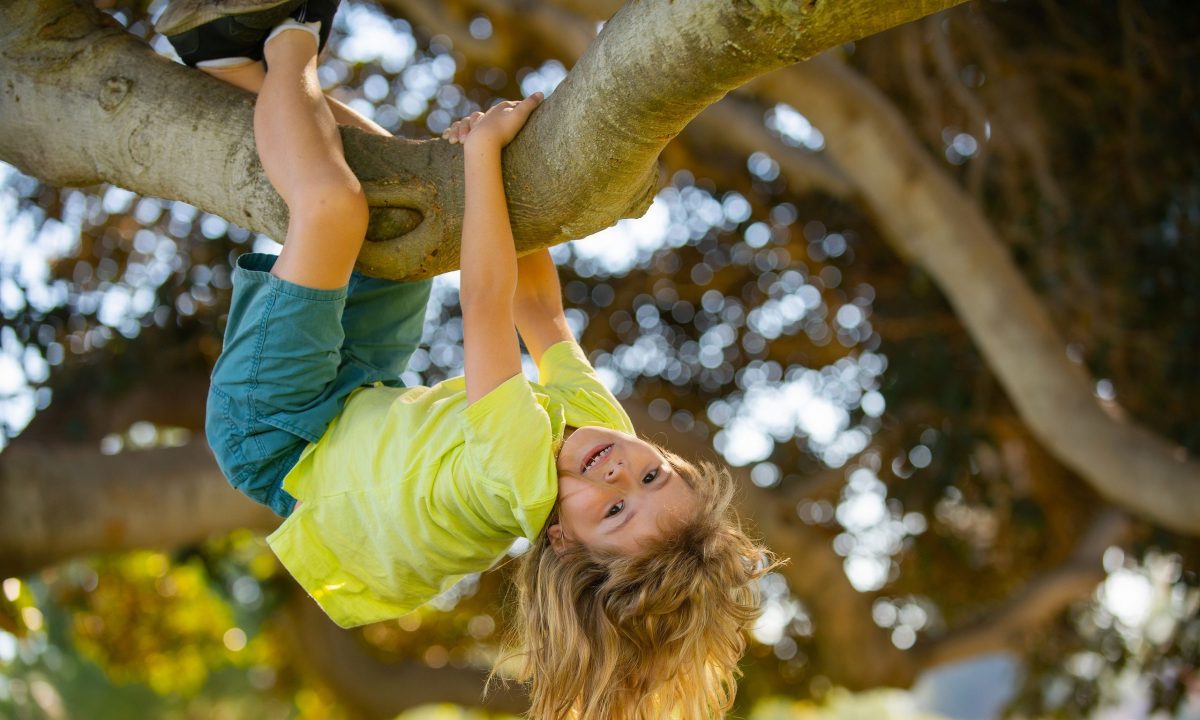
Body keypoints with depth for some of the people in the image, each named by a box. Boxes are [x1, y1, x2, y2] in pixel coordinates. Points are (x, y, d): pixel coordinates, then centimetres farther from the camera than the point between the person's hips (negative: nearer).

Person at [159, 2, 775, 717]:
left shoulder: (523, 473, -42)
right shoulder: (604, 420, -21)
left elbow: (486, 308, -41)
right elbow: (539, 306, -10)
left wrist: (484, 150, -37)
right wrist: (491, 152, -16)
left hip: (282, 436, -8)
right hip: (373, 399, 8)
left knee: (332, 202, -26)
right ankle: (241, 61, 13)